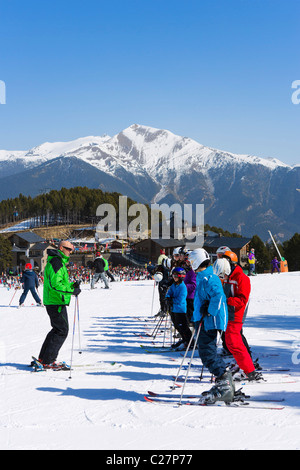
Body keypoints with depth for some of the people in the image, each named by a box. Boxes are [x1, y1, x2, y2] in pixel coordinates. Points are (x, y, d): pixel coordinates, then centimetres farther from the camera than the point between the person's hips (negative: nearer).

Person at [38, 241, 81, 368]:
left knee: (58, 329, 17)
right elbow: (55, 284, -25)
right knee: (62, 331, -6)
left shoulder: (60, 262, 19)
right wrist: (72, 291, -21)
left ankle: (43, 358, 23)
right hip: (56, 303, -11)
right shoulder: (56, 262, -16)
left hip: (53, 302, 11)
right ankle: (48, 361, -2)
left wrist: (72, 285, 9)